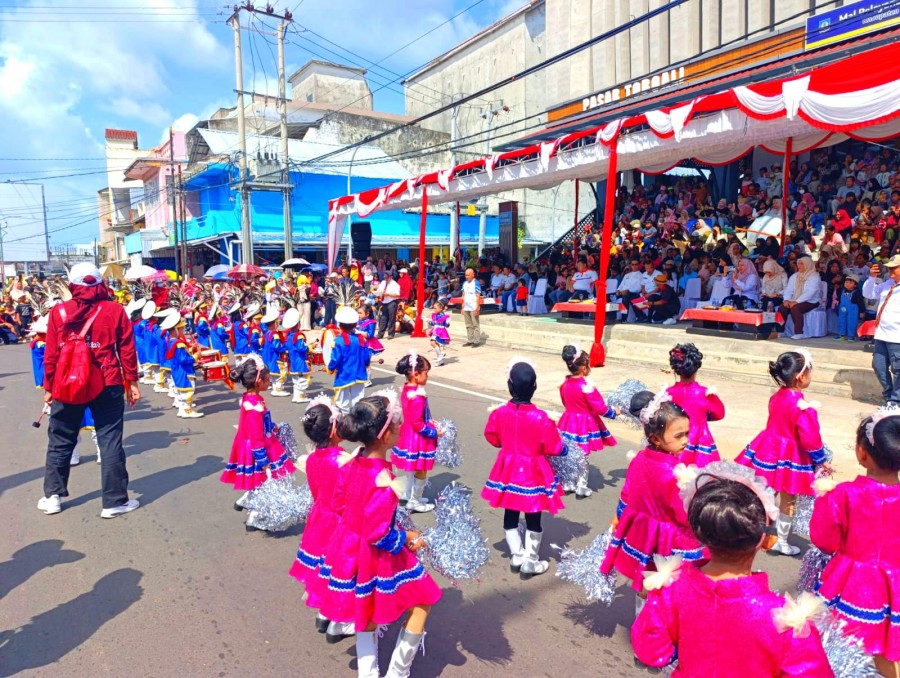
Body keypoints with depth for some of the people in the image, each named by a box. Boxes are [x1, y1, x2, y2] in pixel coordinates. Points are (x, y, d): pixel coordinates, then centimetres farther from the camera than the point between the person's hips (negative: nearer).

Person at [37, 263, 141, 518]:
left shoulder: (58, 312, 0)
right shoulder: (115, 310, -3)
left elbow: (50, 354, 2)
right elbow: (127, 350, -3)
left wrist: (48, 387, 10)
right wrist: (132, 382, 4)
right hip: (107, 385, -1)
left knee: (60, 441, 18)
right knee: (110, 441, 2)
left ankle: (52, 496, 27)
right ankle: (115, 501, 6)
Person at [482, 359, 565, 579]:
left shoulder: (500, 413, -12)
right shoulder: (540, 417, -23)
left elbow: (492, 438, 5)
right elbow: (554, 448, -14)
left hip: (509, 471, 4)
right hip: (533, 473, -3)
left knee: (510, 516, 20)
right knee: (533, 519, 12)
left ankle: (517, 557, 32)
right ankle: (530, 562, 23)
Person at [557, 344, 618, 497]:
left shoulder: (565, 383, -2)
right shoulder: (587, 385, -23)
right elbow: (600, 408, -19)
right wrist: (614, 412, -2)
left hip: (569, 423, 6)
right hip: (585, 425, -6)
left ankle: (567, 484, 27)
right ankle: (581, 488, 18)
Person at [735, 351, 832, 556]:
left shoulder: (776, 397, -1)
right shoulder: (803, 408, -25)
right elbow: (810, 439, -22)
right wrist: (822, 461, -5)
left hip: (768, 450, 6)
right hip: (790, 457, -6)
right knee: (788, 502, 12)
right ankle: (782, 543, 26)